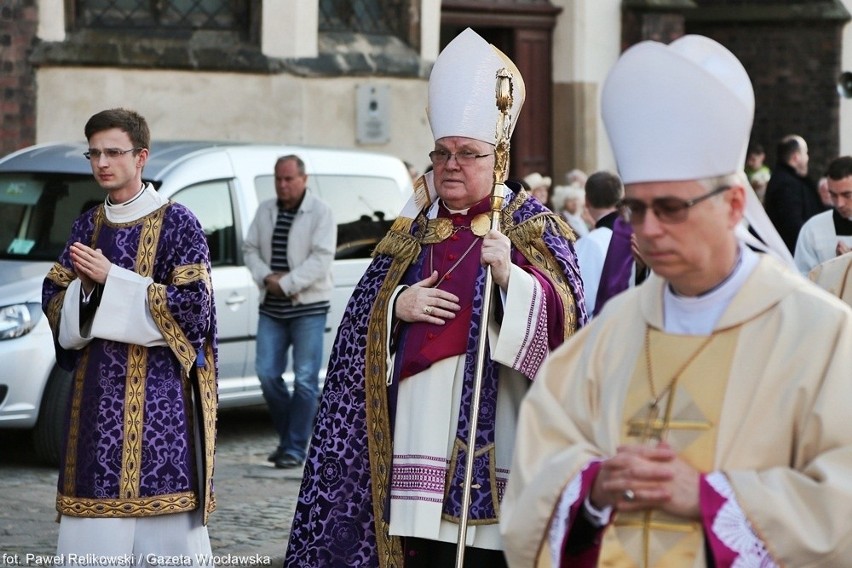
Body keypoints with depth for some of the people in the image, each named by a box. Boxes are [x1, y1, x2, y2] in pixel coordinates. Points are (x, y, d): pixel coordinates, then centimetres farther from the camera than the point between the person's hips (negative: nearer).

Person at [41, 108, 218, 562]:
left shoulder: (176, 223, -3)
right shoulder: (87, 226, 13)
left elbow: (193, 306, -12)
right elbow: (53, 302, 13)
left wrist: (112, 279, -15)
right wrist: (84, 286, -9)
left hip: (158, 393, -5)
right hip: (96, 393, 5)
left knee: (161, 520, -7)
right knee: (94, 516, 2)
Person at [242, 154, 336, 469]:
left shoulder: (320, 212, -6)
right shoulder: (265, 210, 11)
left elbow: (321, 258, -14)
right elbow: (250, 249, 12)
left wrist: (286, 284, -18)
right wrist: (267, 277, -7)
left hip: (308, 307, -5)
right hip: (271, 308, 5)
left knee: (305, 380, -5)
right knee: (267, 373, 2)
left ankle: (295, 448, -1)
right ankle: (287, 436, 19)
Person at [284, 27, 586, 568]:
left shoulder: (533, 229, 4)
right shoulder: (413, 231, 16)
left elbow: (565, 318, -9)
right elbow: (359, 324, 15)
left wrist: (512, 276, -25)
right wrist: (396, 308, -5)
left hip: (490, 433, -4)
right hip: (416, 427, 4)